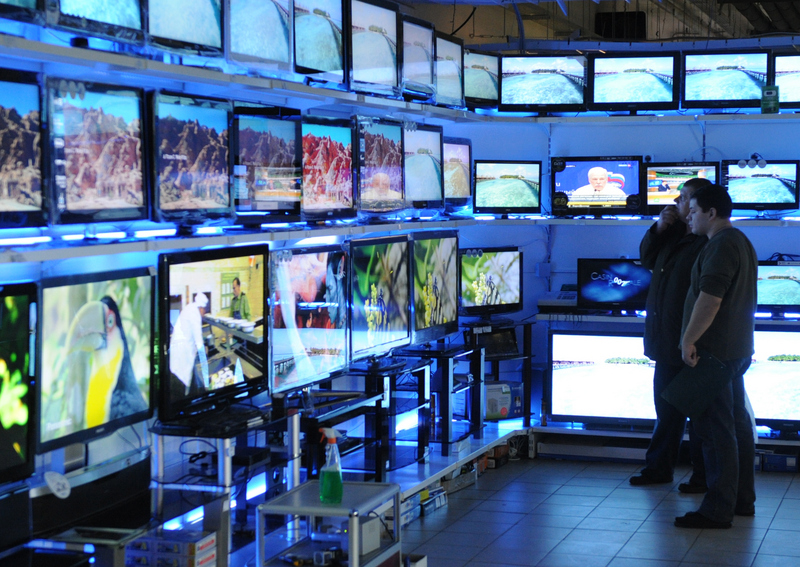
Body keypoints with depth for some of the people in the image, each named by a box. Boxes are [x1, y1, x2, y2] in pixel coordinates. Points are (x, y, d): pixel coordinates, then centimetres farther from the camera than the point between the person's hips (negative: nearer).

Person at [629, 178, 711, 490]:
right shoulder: (674, 233, 9)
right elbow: (647, 258, 21)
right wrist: (659, 228, 4)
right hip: (667, 341, 9)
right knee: (667, 408, 18)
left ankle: (704, 476, 15)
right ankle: (659, 467, 29)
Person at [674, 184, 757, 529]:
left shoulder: (721, 245, -17)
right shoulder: (741, 242, 17)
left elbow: (710, 299, -24)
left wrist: (689, 339, -20)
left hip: (715, 352, -11)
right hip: (737, 351, 11)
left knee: (717, 431, -9)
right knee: (737, 426, 15)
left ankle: (718, 510, -7)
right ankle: (742, 499, 22)